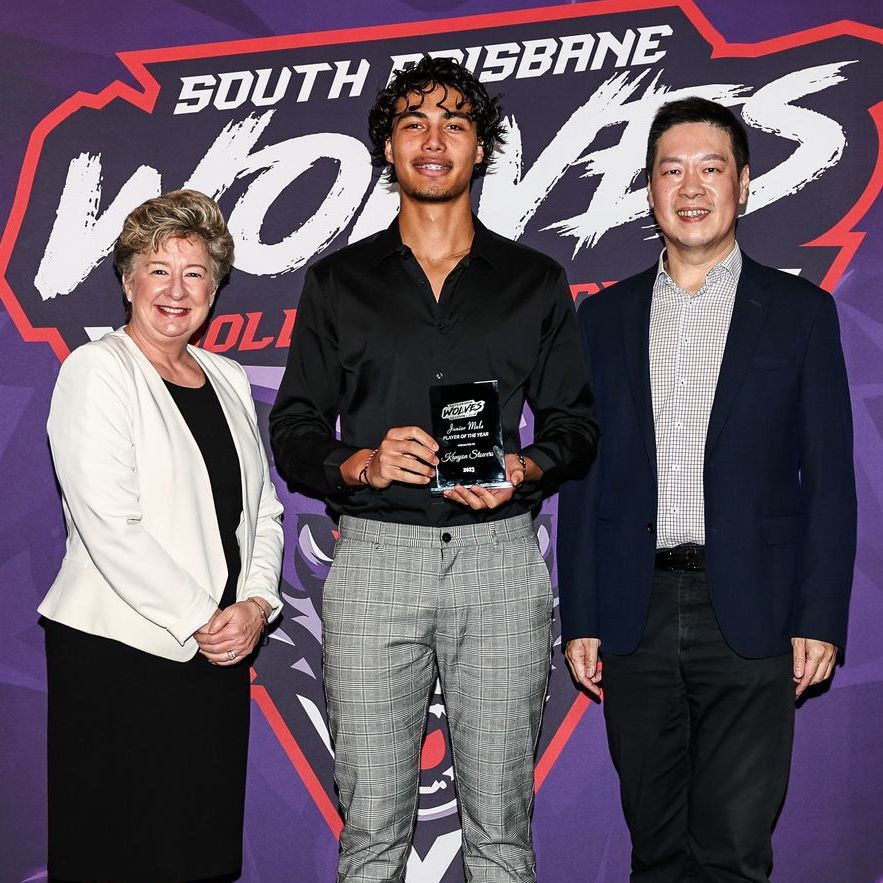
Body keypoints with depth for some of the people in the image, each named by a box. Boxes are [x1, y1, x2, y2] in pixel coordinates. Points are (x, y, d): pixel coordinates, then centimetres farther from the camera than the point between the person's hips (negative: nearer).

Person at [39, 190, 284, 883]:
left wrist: (256, 604, -2)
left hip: (220, 650, 6)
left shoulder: (228, 379, 14)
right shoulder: (95, 371, -6)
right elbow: (110, 527, -15)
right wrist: (198, 622, -14)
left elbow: (263, 509, 15)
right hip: (118, 651, -6)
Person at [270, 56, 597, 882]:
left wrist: (527, 467, -9)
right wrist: (360, 463, -13)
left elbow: (575, 422, 13)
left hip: (499, 557, 0)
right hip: (374, 556, 0)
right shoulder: (338, 282, 11)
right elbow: (293, 431, 8)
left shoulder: (535, 282, 12)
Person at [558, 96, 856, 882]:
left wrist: (820, 620, -6)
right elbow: (584, 477, 8)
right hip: (636, 613, 3)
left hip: (750, 615, -2)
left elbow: (828, 478, 1)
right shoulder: (606, 317, 10)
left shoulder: (799, 311, 4)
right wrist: (580, 621, 4)